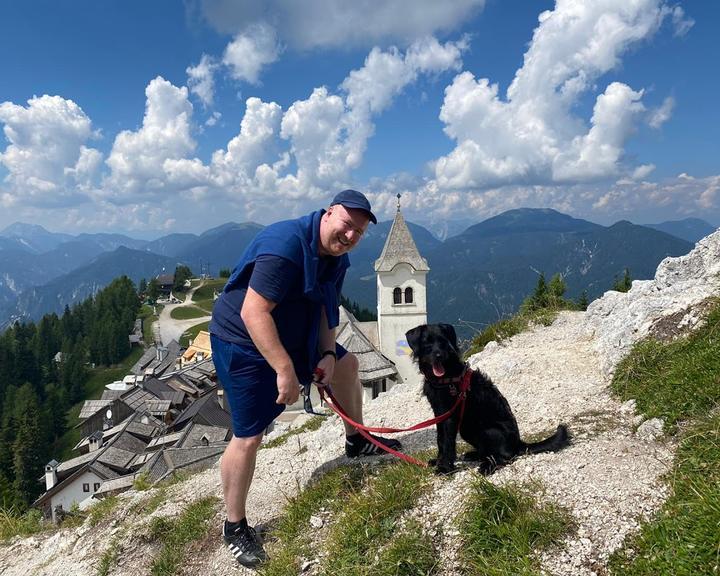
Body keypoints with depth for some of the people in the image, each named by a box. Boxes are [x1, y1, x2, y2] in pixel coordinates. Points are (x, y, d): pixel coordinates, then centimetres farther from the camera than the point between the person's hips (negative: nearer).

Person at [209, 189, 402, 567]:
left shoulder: (336, 258, 0)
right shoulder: (286, 245, -30)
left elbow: (324, 309, 7)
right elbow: (253, 313, -33)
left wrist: (328, 353, -8)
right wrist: (286, 370, -34)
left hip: (292, 337, 9)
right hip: (243, 343, -9)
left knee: (347, 365, 18)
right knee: (249, 437, -7)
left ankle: (356, 441, 39)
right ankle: (235, 527, 13)